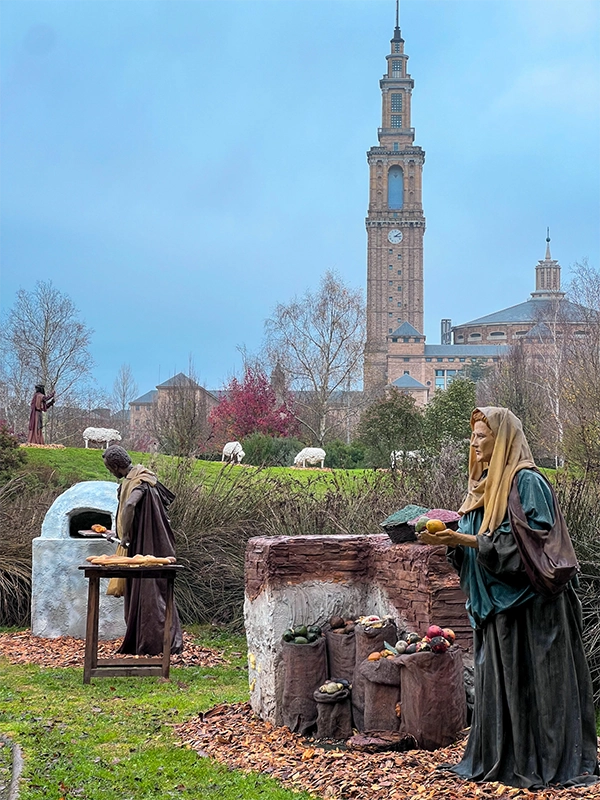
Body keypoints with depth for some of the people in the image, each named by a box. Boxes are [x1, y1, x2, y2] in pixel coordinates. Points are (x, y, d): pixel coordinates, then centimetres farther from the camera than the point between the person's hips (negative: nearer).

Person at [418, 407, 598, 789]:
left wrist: (467, 540, -22)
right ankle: (499, 758, 18)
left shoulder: (527, 483, -13)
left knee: (529, 680, -3)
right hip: (495, 601, 9)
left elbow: (523, 541, -20)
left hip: (528, 601, -9)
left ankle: (545, 762, 5)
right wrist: (450, 539, -1)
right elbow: (476, 537, 19)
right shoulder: (486, 484, 14)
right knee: (496, 681, 11)